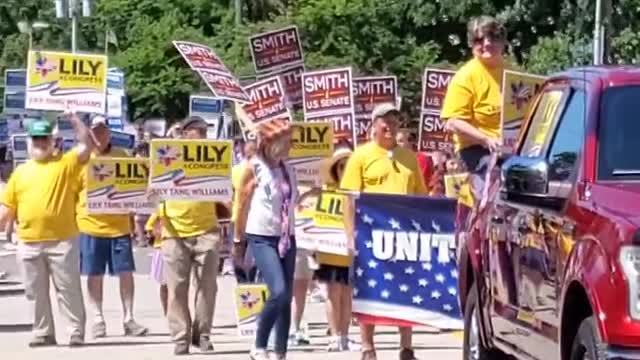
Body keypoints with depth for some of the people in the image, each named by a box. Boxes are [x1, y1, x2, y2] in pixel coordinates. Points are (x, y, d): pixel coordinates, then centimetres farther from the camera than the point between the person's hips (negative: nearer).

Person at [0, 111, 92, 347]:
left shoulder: (65, 163, 4)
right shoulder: (20, 172, 14)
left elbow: (87, 145, -8)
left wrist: (74, 119, -12)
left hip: (61, 240, -3)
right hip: (29, 243, 3)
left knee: (68, 288, -2)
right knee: (36, 292, 7)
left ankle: (76, 331, 3)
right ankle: (43, 332, 16)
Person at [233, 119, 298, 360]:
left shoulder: (288, 169, 8)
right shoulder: (254, 168, -8)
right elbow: (242, 205, -2)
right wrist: (238, 241, 1)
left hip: (286, 238, 6)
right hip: (262, 238, -6)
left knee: (287, 297, 4)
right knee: (278, 292, -20)